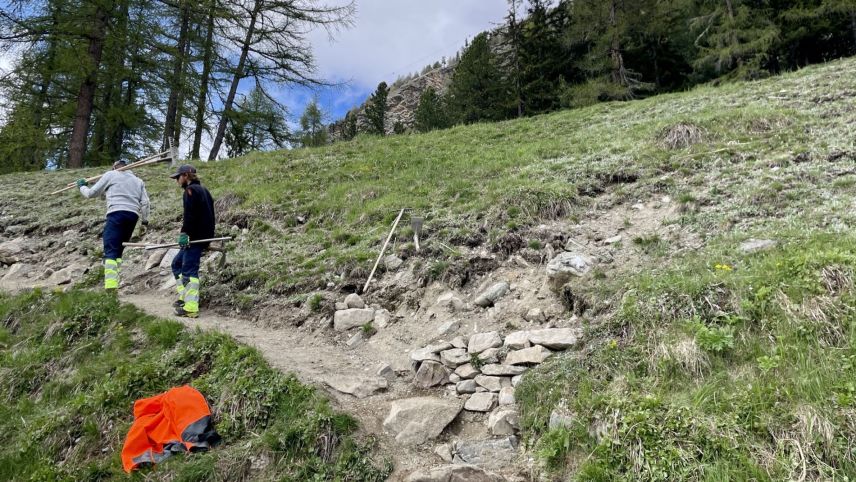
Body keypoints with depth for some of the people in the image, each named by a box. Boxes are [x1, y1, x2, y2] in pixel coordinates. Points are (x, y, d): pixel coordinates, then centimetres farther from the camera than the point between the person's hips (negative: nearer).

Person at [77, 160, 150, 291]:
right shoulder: (138, 180, 26)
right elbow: (145, 202, 14)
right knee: (118, 251, 11)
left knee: (111, 251, -12)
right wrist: (145, 220, 16)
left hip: (116, 214, -5)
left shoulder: (110, 175, 15)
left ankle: (110, 286, -26)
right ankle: (114, 284, 3)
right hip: (133, 216, 5)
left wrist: (82, 186, 39)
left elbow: (92, 193, 19)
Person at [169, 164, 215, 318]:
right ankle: (184, 296, 18)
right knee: (177, 263, 20)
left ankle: (191, 308, -12)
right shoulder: (203, 190, 20)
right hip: (205, 235, 10)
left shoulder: (190, 190, -8)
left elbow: (190, 214, -20)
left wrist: (184, 232, -21)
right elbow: (209, 214, 22)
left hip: (195, 237, -10)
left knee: (189, 270, -10)